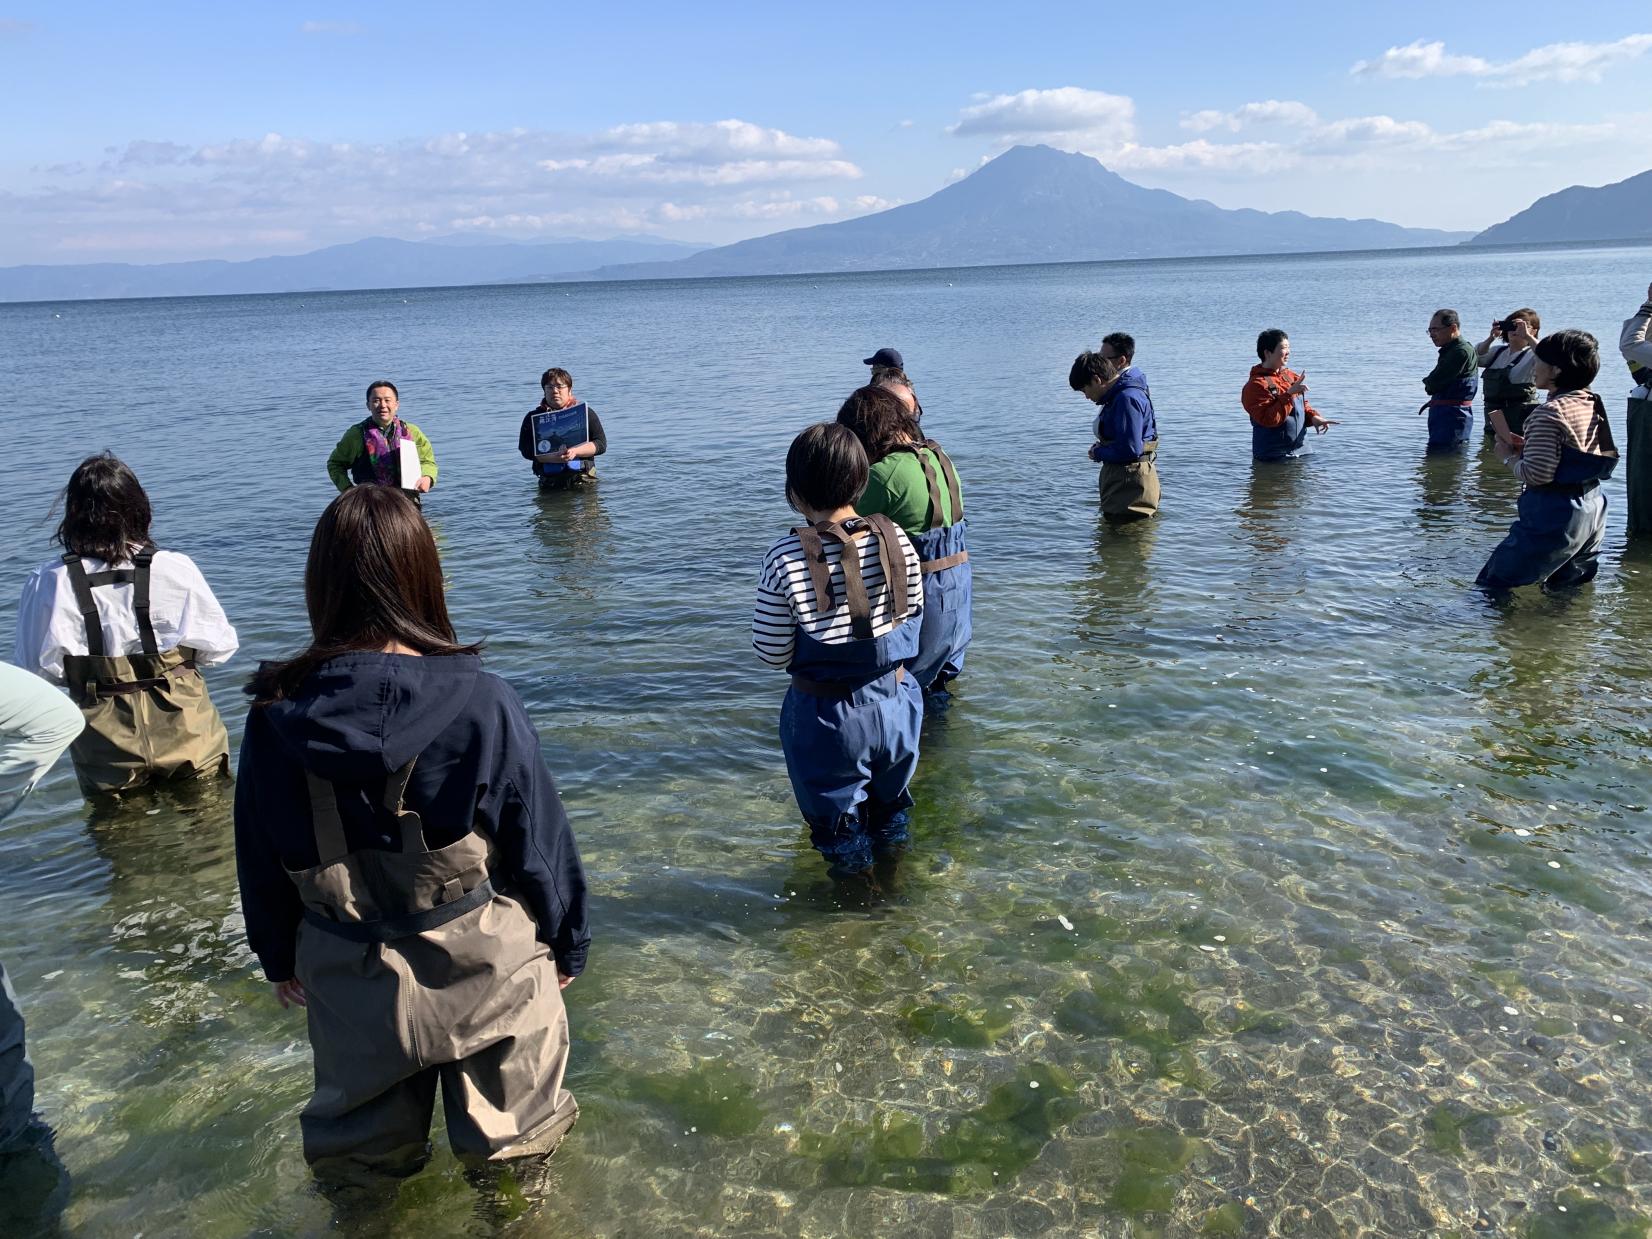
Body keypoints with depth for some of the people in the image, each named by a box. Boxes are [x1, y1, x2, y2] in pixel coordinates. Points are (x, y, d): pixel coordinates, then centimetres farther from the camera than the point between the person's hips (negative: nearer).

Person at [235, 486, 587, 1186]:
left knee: (358, 1157, 29)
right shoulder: (480, 702, -21)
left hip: (350, 979, 3)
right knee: (512, 1149, 23)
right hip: (487, 969, -2)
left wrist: (279, 957, 19)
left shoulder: (277, 716, -13)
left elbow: (260, 858, 1)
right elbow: (540, 837, -11)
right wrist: (567, 941, 6)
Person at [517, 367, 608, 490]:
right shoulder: (533, 418, 11)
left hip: (584, 480, 0)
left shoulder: (585, 413, 11)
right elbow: (526, 450, 1)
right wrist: (553, 457, -16)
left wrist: (575, 451, -12)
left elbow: (601, 444, 5)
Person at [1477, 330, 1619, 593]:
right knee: (1569, 589, 21)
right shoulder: (1594, 405, 8)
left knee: (1492, 584, -3)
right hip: (1592, 508, 9)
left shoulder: (1548, 413, -19)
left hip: (1554, 514, -9)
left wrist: (1510, 456, -6)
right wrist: (1526, 448, 13)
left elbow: (1537, 474, -23)